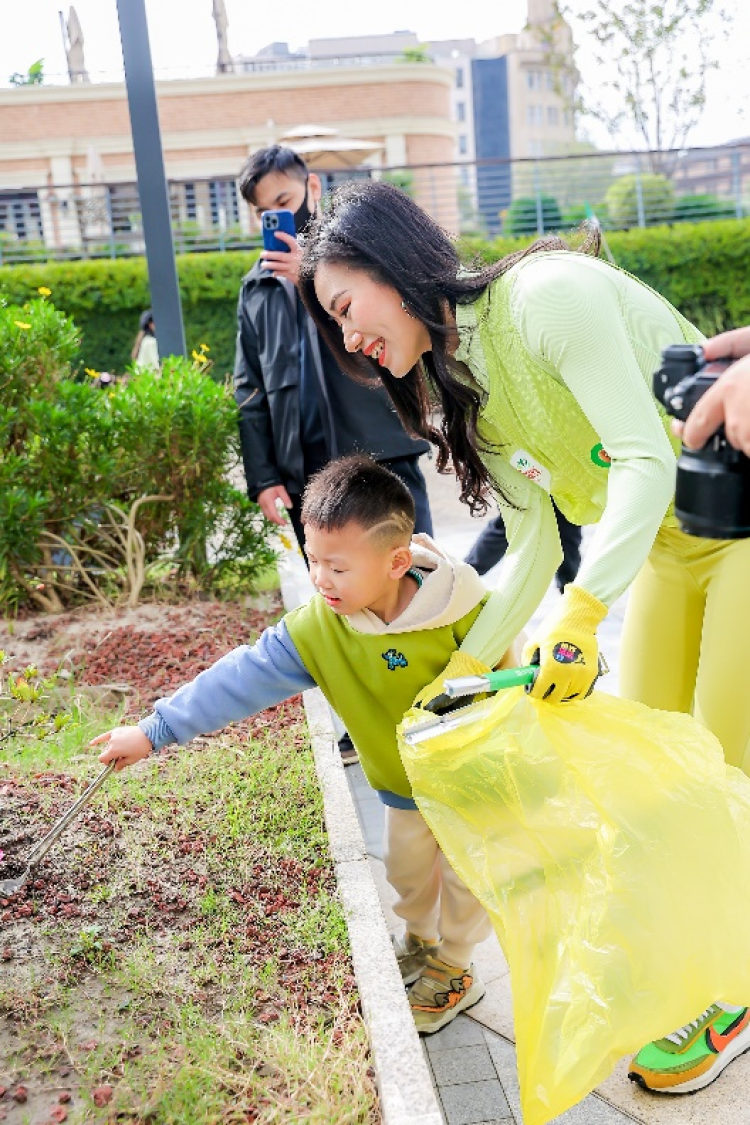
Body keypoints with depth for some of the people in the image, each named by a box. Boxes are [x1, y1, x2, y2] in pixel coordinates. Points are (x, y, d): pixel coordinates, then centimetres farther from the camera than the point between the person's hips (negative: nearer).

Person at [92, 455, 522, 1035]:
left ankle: (453, 972, 41)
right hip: (402, 784, 3)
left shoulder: (464, 611, -32)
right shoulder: (316, 628, -23)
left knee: (466, 874, 15)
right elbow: (244, 676, -22)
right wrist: (156, 730, -24)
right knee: (407, 870, 22)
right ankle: (417, 942, 53)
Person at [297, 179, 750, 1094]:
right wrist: (465, 667, -3)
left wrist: (580, 614, -36)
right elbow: (535, 543, 1)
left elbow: (646, 458, -29)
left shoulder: (547, 293, -23)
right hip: (665, 543, 7)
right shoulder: (457, 384, 2)